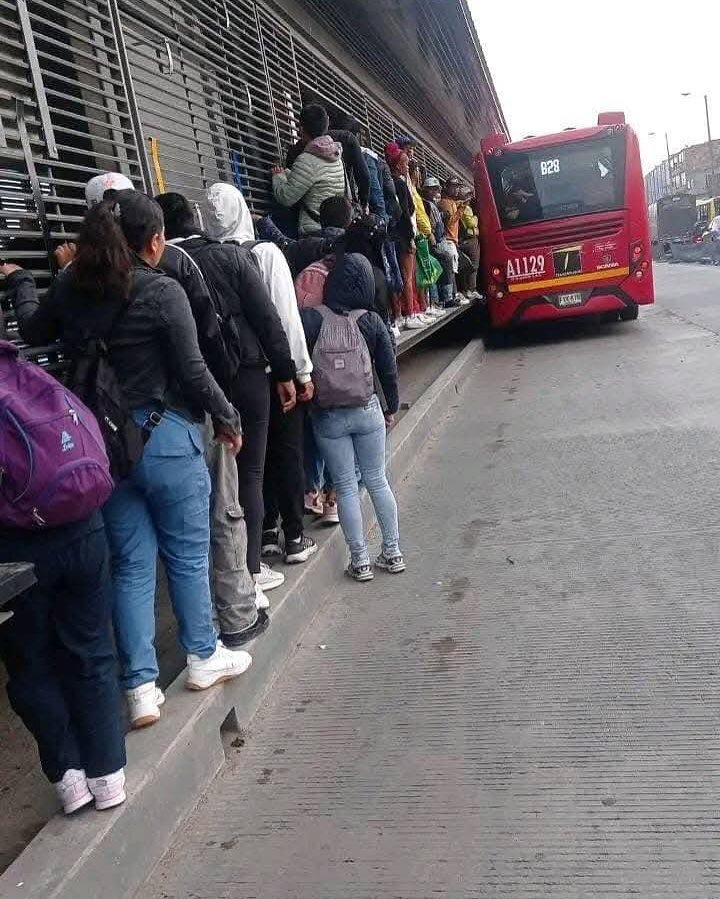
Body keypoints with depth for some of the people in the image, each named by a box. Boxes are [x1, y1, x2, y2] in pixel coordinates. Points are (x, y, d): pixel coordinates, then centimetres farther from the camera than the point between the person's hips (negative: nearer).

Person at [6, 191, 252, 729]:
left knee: (131, 563, 12)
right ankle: (204, 657, 30)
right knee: (188, 554, 13)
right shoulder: (163, 292, -13)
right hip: (166, 438, -4)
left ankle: (141, 686, 15)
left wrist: (22, 285, 39)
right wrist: (227, 417, 3)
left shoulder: (70, 287, 2)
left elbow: (33, 330, 20)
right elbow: (192, 371, -13)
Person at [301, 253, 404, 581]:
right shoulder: (372, 321, -4)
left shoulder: (311, 318, -10)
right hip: (367, 410, 2)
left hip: (327, 416, -1)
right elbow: (388, 370, 1)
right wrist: (391, 407, 14)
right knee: (378, 482, 14)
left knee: (346, 487, 8)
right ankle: (393, 553, 23)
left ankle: (360, 561, 13)